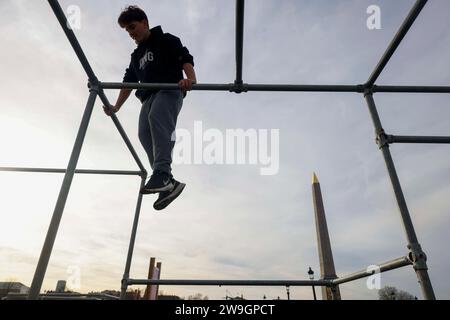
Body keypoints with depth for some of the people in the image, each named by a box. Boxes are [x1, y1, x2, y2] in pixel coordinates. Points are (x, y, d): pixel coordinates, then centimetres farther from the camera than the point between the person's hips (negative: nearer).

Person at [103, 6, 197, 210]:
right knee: (144, 134, -19)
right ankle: (168, 182, -28)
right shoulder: (136, 56, 33)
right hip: (149, 97, 6)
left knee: (157, 117, -35)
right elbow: (129, 82, 32)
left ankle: (162, 175, -47)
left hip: (170, 91, -6)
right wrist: (116, 107, 23)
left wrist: (190, 79, -26)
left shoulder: (166, 40, 13)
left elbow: (186, 59, -4)